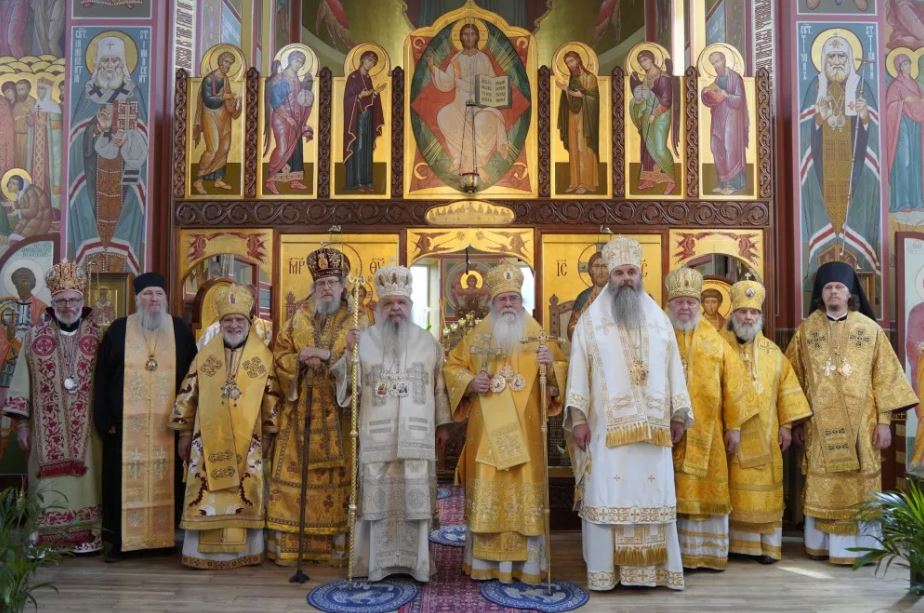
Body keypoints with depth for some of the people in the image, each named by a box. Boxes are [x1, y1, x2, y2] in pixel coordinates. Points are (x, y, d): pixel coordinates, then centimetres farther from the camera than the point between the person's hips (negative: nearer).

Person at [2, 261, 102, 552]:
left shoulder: (97, 337, 2)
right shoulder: (35, 336, 4)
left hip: (86, 428, 0)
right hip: (48, 428, 0)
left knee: (84, 481, 3)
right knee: (50, 485, 2)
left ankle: (86, 536, 12)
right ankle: (47, 539, 11)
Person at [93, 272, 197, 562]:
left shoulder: (180, 330, 5)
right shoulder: (118, 330, 3)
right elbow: (102, 377, 2)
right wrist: (105, 418, -4)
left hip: (168, 422, 1)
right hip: (127, 421, 0)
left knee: (167, 479, 5)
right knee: (125, 480, 3)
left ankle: (166, 536, 17)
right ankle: (117, 539, 14)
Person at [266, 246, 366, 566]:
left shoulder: (356, 320, 4)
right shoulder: (298, 318, 13)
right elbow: (280, 354, 8)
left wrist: (327, 354, -18)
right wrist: (300, 359, -11)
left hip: (337, 412, -2)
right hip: (301, 410, 3)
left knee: (338, 473, -2)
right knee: (295, 472, 1)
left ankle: (337, 544, 4)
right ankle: (289, 543, 8)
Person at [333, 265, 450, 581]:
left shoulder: (428, 341, 10)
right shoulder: (363, 340, 7)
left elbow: (440, 385, 12)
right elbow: (343, 380, 2)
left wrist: (442, 424, 10)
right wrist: (348, 357, -17)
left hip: (417, 437, 1)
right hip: (376, 437, 0)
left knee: (415, 498, 2)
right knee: (377, 497, 1)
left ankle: (416, 561, 12)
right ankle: (377, 561, 12)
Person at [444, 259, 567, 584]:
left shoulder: (538, 335, 6)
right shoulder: (476, 336, 9)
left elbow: (564, 372, 4)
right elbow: (451, 367, 12)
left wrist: (552, 364, -18)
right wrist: (470, 382, -7)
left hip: (524, 432, -1)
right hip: (486, 432, 1)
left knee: (525, 493, 0)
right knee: (486, 493, 3)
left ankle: (526, 564, 9)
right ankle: (484, 562, 13)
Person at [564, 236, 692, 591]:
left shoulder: (659, 319, 12)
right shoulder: (590, 320, 4)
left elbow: (673, 369, 11)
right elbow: (579, 370, -1)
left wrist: (679, 414, 6)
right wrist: (578, 418, -8)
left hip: (653, 426, 3)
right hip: (606, 426, -2)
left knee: (653, 496, 5)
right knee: (606, 497, -1)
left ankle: (653, 568, 14)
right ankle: (604, 571, 6)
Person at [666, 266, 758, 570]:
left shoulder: (714, 341, 7)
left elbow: (732, 382, 7)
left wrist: (734, 425, 3)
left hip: (705, 433, 2)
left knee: (705, 492, 7)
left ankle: (707, 552, 18)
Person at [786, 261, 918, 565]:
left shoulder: (870, 329, 2)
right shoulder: (806, 330, 4)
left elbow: (885, 375, 1)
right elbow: (794, 378, 6)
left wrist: (884, 420, -5)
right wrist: (796, 421, 3)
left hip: (861, 423, -1)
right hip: (820, 425, 1)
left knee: (860, 486, 3)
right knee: (822, 488, 6)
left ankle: (861, 547, 13)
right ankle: (823, 544, 17)